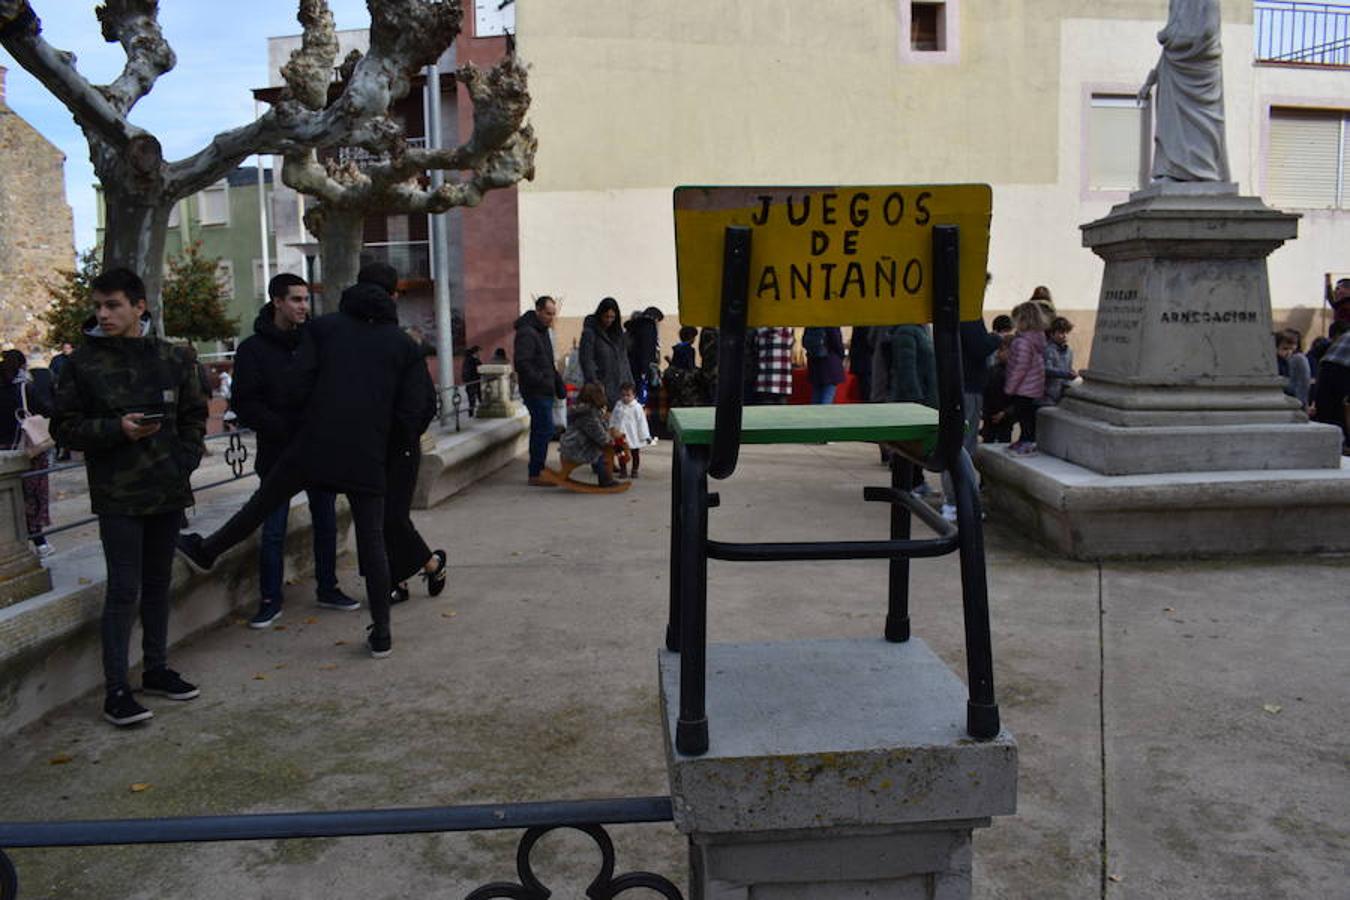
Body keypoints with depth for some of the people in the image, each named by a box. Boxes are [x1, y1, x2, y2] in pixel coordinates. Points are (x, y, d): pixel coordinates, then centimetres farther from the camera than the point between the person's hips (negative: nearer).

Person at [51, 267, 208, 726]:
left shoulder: (173, 358, 5)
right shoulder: (83, 362, -4)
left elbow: (194, 414, 13)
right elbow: (65, 426, -2)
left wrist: (186, 458, -1)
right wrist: (115, 429, -17)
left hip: (168, 491, 4)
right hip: (118, 496, -4)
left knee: (158, 582, 14)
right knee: (124, 588, -5)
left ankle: (157, 669, 28)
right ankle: (116, 689, 3)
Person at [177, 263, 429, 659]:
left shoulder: (323, 327, 5)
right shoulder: (404, 345, 7)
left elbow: (297, 391, -2)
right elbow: (410, 413, 1)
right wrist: (399, 442, 21)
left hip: (312, 447, 0)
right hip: (368, 459, 1)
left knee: (262, 503, 20)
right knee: (372, 544, 5)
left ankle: (206, 551, 40)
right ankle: (381, 634, 9)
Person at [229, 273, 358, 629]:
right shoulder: (254, 349, -4)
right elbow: (243, 404, -8)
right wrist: (282, 429, -19)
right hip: (278, 453, -3)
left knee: (326, 523, 11)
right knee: (273, 530, 1)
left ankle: (327, 589, 24)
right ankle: (271, 600, 12)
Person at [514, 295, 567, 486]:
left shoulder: (542, 331, 18)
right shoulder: (526, 332, -15)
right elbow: (522, 363, -23)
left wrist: (558, 384, 19)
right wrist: (540, 381, -21)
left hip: (544, 391, 10)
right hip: (536, 391, -10)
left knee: (540, 430, 13)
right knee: (544, 430, -10)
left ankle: (538, 471, 20)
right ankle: (536, 475, -6)